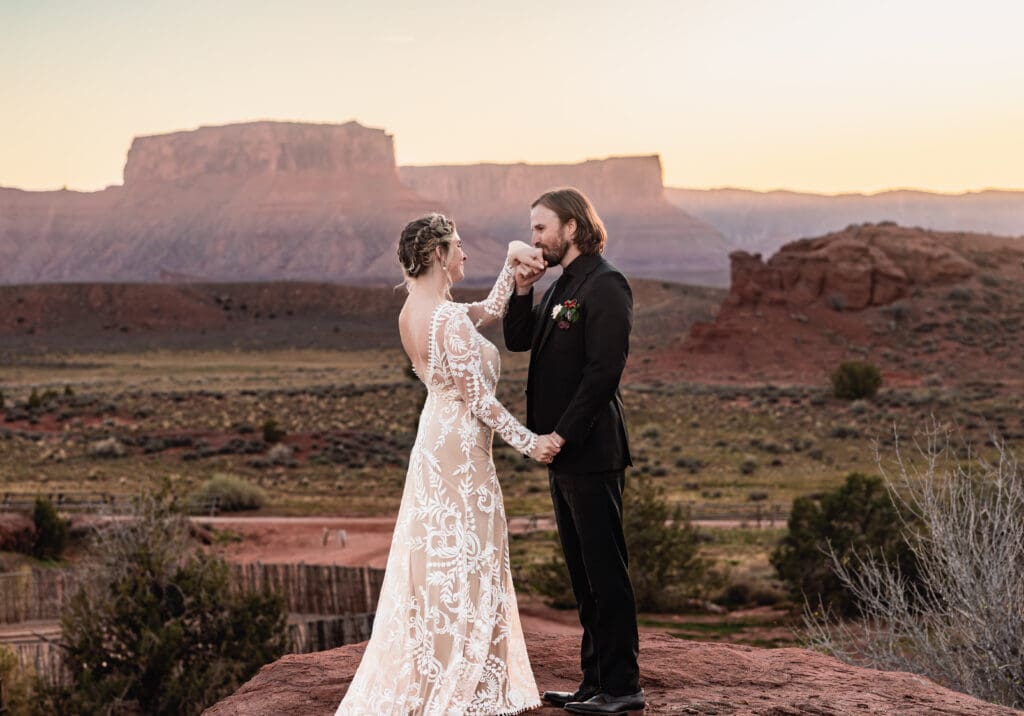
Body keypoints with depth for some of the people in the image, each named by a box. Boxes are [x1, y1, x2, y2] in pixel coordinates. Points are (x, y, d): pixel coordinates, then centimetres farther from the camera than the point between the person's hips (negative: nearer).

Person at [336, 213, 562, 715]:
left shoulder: (413, 311, 5)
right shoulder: (450, 319, -22)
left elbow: (492, 311, 16)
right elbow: (480, 398, -20)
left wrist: (511, 264, 6)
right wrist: (529, 442, -12)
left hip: (434, 435, 9)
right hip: (461, 445, -9)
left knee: (434, 559, 16)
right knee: (466, 563, 1)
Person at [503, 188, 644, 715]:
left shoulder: (605, 285, -13)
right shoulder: (561, 286, 16)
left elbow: (603, 370, -19)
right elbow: (518, 340, 17)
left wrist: (562, 434, -20)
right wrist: (521, 291, 1)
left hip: (591, 453, -10)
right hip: (562, 453, 10)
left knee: (605, 571, -4)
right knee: (583, 573, 13)